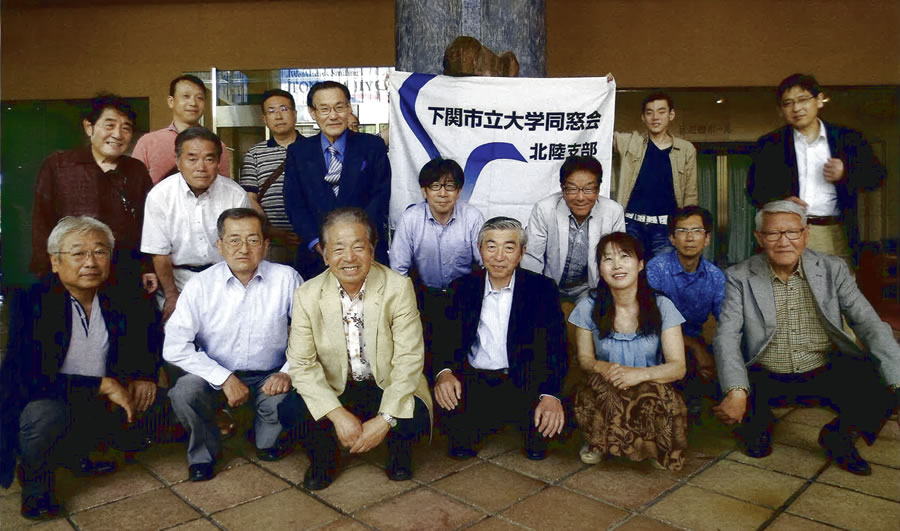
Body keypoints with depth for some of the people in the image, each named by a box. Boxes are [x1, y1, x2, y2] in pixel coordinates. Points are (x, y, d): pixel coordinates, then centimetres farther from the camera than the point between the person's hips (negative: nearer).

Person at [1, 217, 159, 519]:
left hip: (101, 408, 5)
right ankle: (35, 482, -1)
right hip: (44, 408, -5)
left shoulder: (119, 299, -4)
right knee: (47, 413, -34)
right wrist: (102, 385, -28)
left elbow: (147, 339, 12)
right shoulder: (33, 303, -16)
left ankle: (76, 454, 16)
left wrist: (144, 374, -9)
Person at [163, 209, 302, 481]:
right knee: (185, 392, -27)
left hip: (268, 377, 0)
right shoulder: (200, 285, -10)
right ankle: (203, 452, 6)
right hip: (215, 374, 1)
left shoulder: (286, 279, -11)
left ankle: (267, 442, 11)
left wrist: (288, 372, -19)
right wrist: (224, 378, -20)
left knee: (284, 399, -28)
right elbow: (175, 347, -13)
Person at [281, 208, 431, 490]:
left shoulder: (399, 287, -15)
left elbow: (409, 361, -17)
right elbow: (301, 364, -13)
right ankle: (322, 459, 11)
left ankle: (399, 453, 11)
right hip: (334, 390, 1)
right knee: (291, 411, -24)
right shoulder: (306, 295, -10)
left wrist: (384, 419, -26)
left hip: (388, 388, -1)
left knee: (416, 416, -28)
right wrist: (338, 415, -26)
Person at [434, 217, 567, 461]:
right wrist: (444, 372, -24)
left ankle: (536, 439, 8)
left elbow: (553, 348, -8)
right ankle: (462, 440, 6)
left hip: (524, 383, -1)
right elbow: (446, 340, -1)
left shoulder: (542, 289, 1)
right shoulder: (462, 288, 6)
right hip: (474, 381, 1)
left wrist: (551, 394, -26)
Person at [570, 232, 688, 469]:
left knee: (660, 398, -36)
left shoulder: (661, 307, -6)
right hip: (602, 393, 0)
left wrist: (641, 374, -29)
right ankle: (597, 441, 1)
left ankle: (654, 448, 3)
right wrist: (603, 367, -21)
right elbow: (584, 358, 4)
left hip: (652, 390, 0)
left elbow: (678, 366, -8)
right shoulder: (589, 308, -4)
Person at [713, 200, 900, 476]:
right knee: (724, 394, -29)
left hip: (826, 372, 2)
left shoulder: (833, 269, -1)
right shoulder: (739, 277, -8)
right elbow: (727, 336, -16)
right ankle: (759, 424, 11)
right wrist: (736, 391, -32)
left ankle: (838, 435, 12)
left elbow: (870, 325, -5)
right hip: (766, 378, -1)